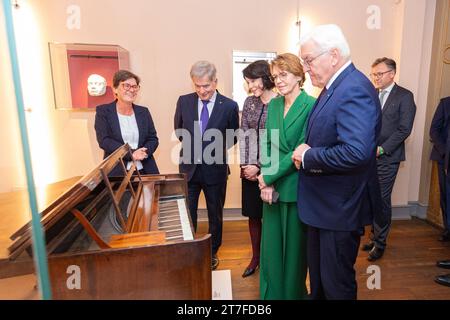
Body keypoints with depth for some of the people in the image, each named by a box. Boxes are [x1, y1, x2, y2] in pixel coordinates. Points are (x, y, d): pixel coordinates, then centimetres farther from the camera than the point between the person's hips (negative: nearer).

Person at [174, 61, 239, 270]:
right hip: (189, 167, 2)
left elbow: (234, 137, 4)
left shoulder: (229, 106, -9)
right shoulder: (184, 101, -2)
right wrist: (191, 147, 5)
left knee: (215, 214, 16)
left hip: (215, 169, -1)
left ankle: (212, 253, 37)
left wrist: (218, 148, -5)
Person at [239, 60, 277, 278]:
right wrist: (245, 165, -4)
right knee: (253, 214, 14)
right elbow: (243, 134, 5)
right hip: (250, 168, 5)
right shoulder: (249, 102, 7)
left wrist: (260, 167, -12)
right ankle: (255, 257, 32)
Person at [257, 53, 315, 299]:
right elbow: (266, 144, 5)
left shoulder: (311, 106, -11)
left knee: (293, 245, 10)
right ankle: (271, 293, 35)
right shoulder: (273, 104, 9)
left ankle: (293, 292, 34)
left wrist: (269, 177, -13)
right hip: (272, 186, 6)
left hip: (295, 188, -5)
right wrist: (266, 182, -7)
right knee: (271, 243, 15)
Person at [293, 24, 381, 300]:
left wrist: (307, 158, -20)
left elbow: (357, 152, -33)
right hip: (323, 203, 9)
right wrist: (307, 152, -2)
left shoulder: (354, 90, -21)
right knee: (318, 275, 25)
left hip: (340, 207, -9)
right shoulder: (335, 87, 9)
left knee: (337, 283, 10)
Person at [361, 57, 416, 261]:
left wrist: (381, 149, -14)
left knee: (382, 200, 0)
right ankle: (374, 236, 24)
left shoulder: (404, 96, -2)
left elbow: (404, 129, -9)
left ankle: (380, 242, 16)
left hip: (387, 157, -4)